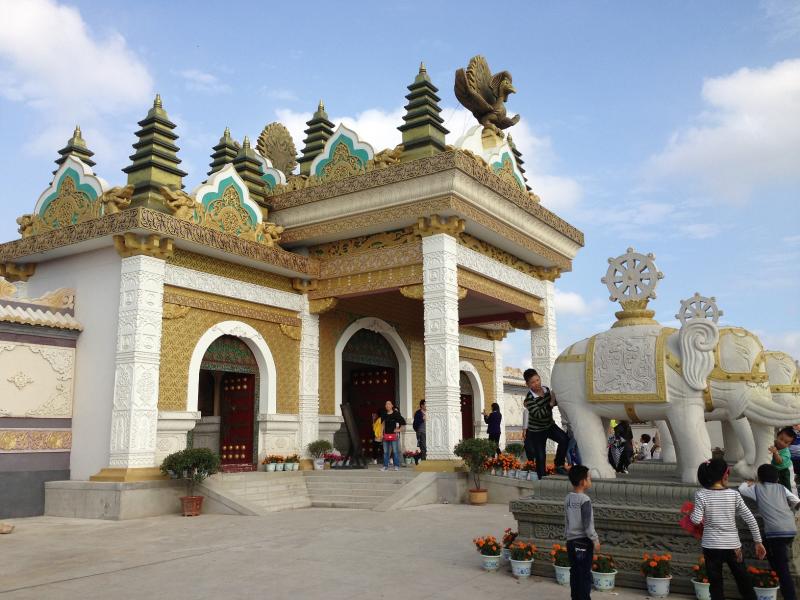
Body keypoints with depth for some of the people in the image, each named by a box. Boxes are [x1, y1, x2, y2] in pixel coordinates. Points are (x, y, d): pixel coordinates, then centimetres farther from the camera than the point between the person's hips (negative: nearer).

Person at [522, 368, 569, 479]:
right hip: (536, 431, -5)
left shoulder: (546, 389, -6)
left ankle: (559, 465, -1)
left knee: (564, 439, -17)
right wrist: (551, 403, -39)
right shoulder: (529, 399, -25)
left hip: (550, 425, 5)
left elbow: (554, 402, 14)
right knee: (540, 457, -1)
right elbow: (538, 414, -35)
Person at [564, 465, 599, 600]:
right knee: (585, 573, 1)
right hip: (583, 541, -7)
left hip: (571, 541, 7)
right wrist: (595, 540, -8)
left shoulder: (568, 498, 6)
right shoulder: (585, 500, -17)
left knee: (574, 571, 13)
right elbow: (587, 525, -18)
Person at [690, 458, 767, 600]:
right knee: (745, 583, 16)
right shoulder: (734, 494, -5)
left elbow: (696, 520, -17)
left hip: (711, 547, -1)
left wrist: (692, 514, 5)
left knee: (716, 586, 8)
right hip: (733, 546, 1)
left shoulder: (701, 495, -9)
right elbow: (750, 519, -3)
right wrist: (758, 542, 7)